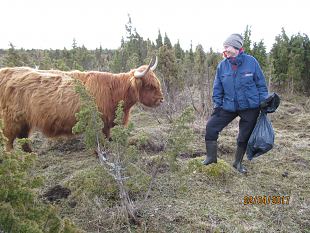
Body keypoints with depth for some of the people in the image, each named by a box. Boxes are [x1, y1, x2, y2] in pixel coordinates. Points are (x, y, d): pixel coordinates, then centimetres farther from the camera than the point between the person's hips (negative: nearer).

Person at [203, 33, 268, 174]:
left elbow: (261, 84, -2)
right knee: (211, 126, -7)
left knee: (244, 136, 9)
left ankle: (238, 163, 32)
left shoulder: (251, 62, -10)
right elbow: (217, 88, 4)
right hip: (228, 106, 2)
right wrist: (217, 104, 0)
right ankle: (211, 157, 12)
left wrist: (264, 103, -6)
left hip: (250, 108, -2)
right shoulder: (222, 65, -4)